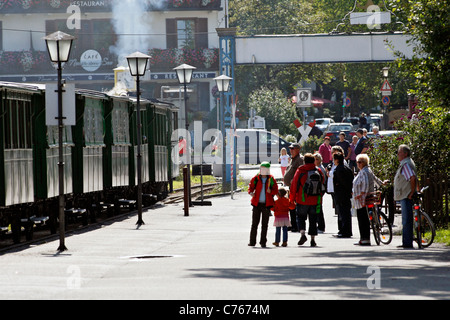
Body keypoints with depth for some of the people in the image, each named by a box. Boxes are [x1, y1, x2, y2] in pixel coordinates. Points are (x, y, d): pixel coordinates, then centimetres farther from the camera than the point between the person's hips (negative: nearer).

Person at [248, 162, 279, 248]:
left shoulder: (271, 179, 2)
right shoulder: (256, 178, 2)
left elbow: (276, 190, 5)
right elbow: (250, 187, 7)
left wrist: (271, 191, -17)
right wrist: (251, 192, -15)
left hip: (266, 204, 0)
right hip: (257, 203, 0)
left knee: (264, 224, 3)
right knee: (254, 223, 2)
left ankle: (263, 242, 10)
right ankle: (252, 241, 8)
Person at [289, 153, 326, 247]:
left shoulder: (300, 171, -7)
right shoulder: (319, 172, 2)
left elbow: (294, 185, -3)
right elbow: (322, 184, 12)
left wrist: (292, 198, 6)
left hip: (302, 200, -2)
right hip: (315, 200, 2)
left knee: (301, 217, 11)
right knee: (313, 220, 10)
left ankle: (302, 234, -10)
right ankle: (312, 239, 8)